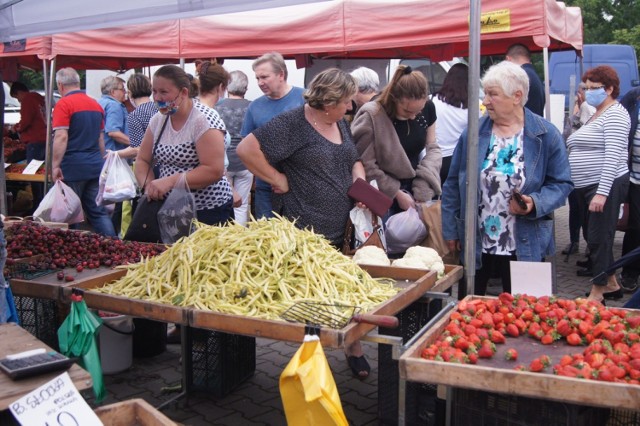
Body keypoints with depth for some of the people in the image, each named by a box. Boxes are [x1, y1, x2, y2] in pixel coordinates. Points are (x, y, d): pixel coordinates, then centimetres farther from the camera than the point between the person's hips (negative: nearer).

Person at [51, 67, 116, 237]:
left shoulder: (64, 104, -8)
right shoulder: (96, 105, 13)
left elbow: (61, 136, -18)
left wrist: (55, 166, -16)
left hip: (73, 166, -6)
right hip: (95, 166, 6)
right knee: (98, 211, 7)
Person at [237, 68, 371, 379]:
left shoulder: (340, 123, 14)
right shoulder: (293, 124, -12)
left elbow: (354, 160, 26)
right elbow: (246, 149, -15)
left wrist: (359, 181, 5)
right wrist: (279, 180, -13)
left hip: (346, 228, 7)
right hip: (308, 233, -7)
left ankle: (354, 350, 27)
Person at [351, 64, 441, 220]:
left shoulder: (427, 109, -4)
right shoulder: (371, 116, -21)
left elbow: (432, 148, 6)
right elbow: (367, 166, -15)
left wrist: (424, 190, -6)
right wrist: (397, 194, -12)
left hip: (414, 190, 5)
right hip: (383, 198, -5)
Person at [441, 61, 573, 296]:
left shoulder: (546, 135, -5)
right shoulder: (474, 131, 0)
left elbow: (561, 184, 0)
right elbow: (453, 184, 4)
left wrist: (535, 203, -20)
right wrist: (450, 231, 3)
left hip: (524, 247, -1)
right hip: (474, 244, 2)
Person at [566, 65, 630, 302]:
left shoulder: (615, 114, -11)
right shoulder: (594, 114, 18)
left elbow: (613, 156, -20)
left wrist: (602, 193, -25)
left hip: (605, 185, -10)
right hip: (586, 186, 10)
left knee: (599, 238, -7)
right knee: (594, 237, 15)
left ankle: (597, 293, 0)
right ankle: (611, 284, 27)